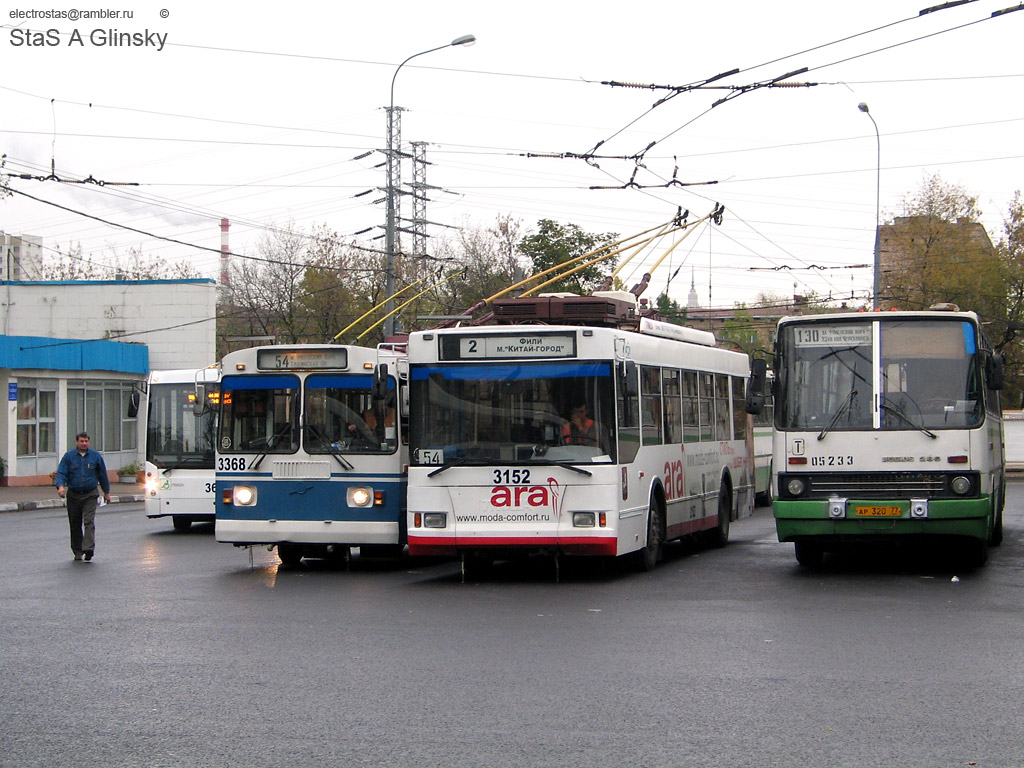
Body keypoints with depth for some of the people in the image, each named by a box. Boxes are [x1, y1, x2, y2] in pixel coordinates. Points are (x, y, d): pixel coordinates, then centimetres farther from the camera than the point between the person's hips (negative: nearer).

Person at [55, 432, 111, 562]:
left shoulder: (96, 456, 4)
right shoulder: (69, 456, 2)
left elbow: (102, 475, 13)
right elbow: (61, 473, -4)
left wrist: (106, 492, 17)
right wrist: (61, 486, -23)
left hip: (90, 495, -1)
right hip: (73, 495, 1)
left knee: (89, 521, -16)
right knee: (75, 525, 8)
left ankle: (89, 548, -25)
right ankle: (77, 551, 17)